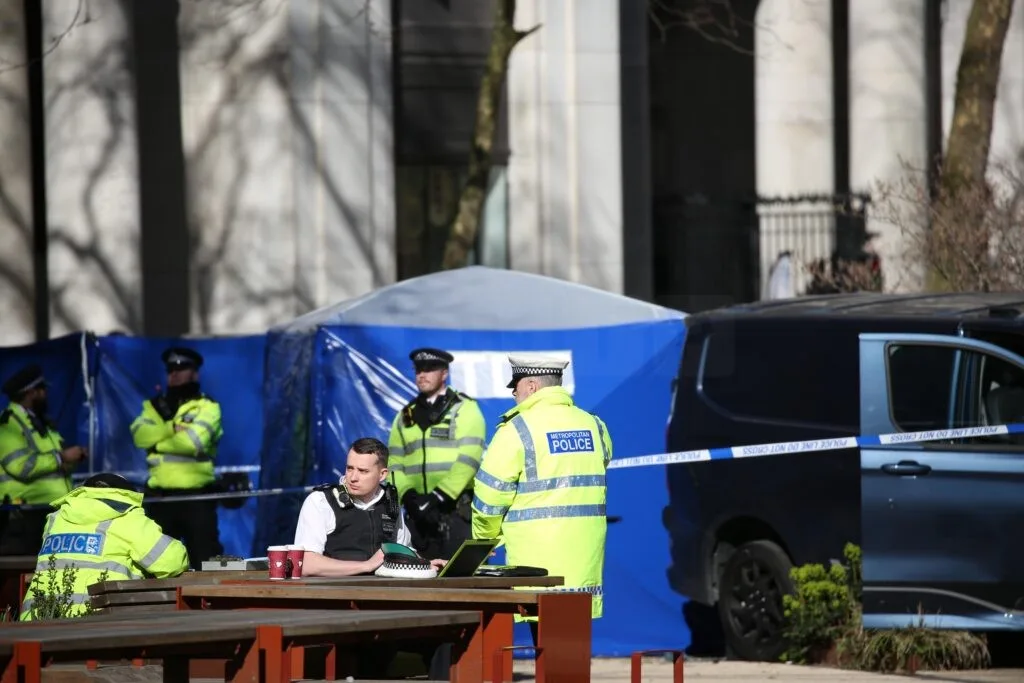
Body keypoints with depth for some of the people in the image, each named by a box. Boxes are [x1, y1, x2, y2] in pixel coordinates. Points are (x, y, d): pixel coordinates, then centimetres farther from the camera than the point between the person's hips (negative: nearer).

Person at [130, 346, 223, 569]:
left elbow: (194, 441, -17)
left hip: (196, 495, -5)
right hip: (159, 495, 5)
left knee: (204, 556, -5)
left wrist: (158, 442, -4)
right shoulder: (157, 406, 16)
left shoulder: (207, 407, 0)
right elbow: (140, 436, -2)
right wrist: (170, 424, -15)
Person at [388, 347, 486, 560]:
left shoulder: (464, 409, 2)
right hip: (418, 512, 5)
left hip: (456, 509, -5)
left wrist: (437, 498, -16)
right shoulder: (406, 416, 17)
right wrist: (409, 497, -8)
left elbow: (467, 460, -9)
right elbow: (395, 463, 11)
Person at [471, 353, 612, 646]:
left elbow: (489, 497, -5)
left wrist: (484, 539, 13)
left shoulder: (518, 430, -7)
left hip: (539, 559, -5)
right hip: (584, 562, 5)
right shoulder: (594, 426, 10)